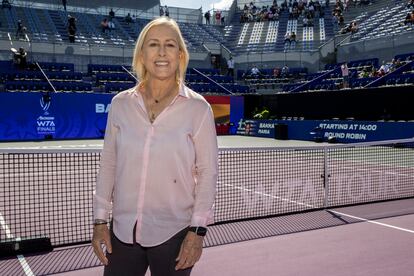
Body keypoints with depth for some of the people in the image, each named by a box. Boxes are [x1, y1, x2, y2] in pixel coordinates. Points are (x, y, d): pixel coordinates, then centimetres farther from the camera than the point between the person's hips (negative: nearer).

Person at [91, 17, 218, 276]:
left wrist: (197, 230, -9)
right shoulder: (121, 103, 0)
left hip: (174, 234, -2)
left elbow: (207, 172, -5)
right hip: (122, 232, 3)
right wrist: (100, 220, 4)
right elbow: (108, 165, 6)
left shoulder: (198, 108, -8)